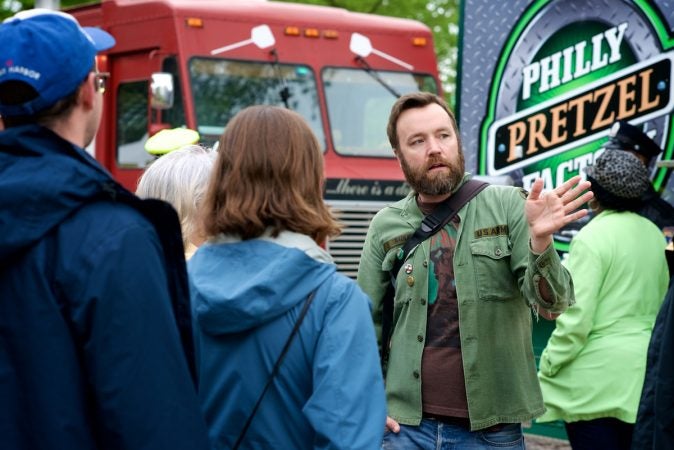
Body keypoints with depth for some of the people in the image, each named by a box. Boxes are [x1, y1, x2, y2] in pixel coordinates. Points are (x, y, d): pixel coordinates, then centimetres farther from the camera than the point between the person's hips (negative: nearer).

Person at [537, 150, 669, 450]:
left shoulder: (592, 237, -12)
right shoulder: (654, 235, 10)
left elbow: (576, 317, -16)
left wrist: (546, 369, -7)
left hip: (598, 375, -7)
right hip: (642, 374, 7)